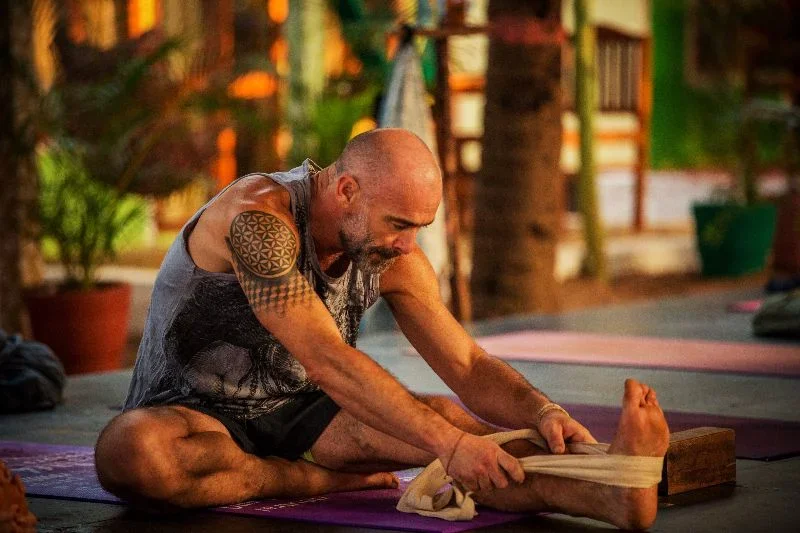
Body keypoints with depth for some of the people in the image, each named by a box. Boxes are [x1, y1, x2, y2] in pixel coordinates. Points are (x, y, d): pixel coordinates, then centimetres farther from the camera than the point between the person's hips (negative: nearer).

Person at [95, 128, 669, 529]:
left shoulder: (394, 257, -5)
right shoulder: (259, 216, -28)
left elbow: (468, 366, -3)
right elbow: (326, 359, -36)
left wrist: (543, 411, -26)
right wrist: (447, 444, -42)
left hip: (297, 416, 5)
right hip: (195, 414, -5)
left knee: (439, 415, -22)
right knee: (130, 453, -42)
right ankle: (325, 482, -25)